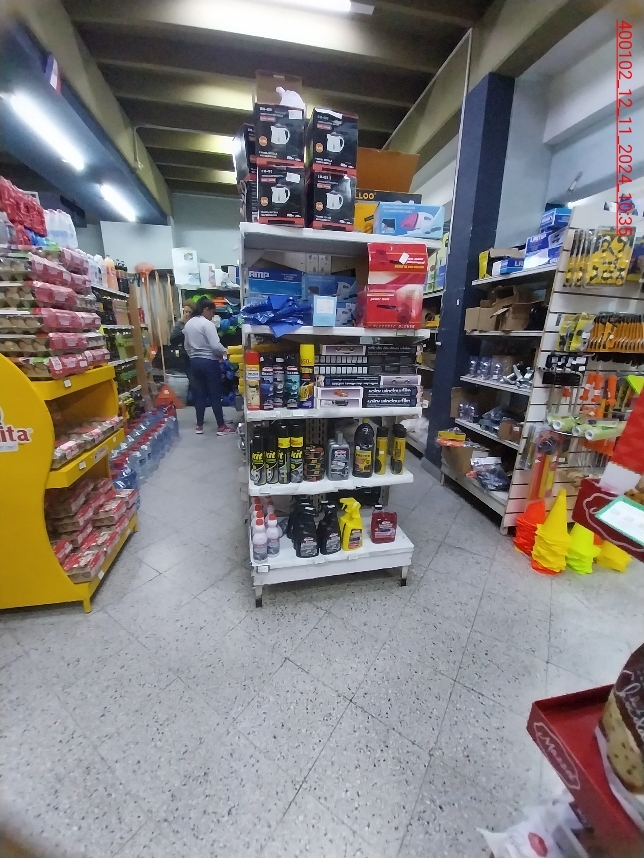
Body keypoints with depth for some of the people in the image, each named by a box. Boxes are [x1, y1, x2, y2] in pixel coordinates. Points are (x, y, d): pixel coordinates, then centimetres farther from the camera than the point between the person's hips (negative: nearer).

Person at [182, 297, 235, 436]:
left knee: (199, 394, 13)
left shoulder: (188, 324, 10)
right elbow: (215, 346, -22)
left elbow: (186, 346, 16)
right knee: (215, 395, 0)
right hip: (209, 362, -7)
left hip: (195, 362, 8)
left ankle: (199, 425, 19)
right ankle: (221, 426, 7)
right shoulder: (207, 324, -14)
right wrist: (225, 352, -4)